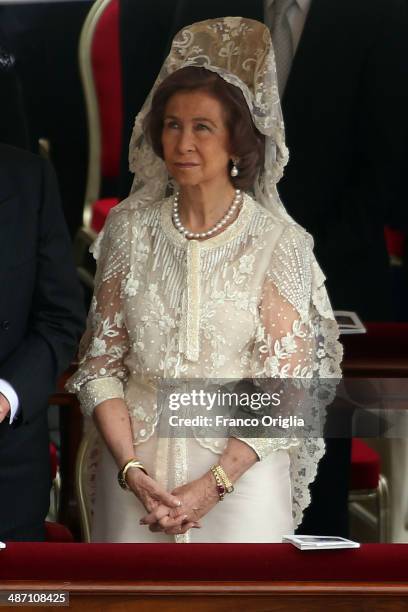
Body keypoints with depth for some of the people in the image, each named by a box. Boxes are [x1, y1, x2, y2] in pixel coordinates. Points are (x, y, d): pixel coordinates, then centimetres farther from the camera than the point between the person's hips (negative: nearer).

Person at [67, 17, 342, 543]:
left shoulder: (279, 242, -7)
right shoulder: (129, 228, 1)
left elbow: (283, 386, -9)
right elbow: (101, 362, 2)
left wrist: (212, 486, -16)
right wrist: (133, 472, -11)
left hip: (241, 466, -2)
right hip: (135, 462, 2)